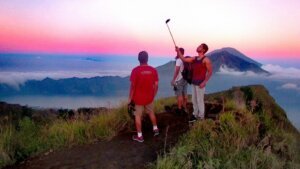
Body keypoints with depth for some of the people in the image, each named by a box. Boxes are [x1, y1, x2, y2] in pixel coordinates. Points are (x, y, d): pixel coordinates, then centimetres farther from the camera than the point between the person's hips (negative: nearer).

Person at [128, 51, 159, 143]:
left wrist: (130, 98, -4)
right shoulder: (153, 70, -7)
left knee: (138, 116, 9)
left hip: (138, 98, -3)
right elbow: (156, 85, -3)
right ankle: (155, 129, 39)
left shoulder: (135, 70, -16)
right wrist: (153, 95, 12)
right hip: (149, 97, 3)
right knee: (151, 113, 24)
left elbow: (132, 85, -15)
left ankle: (139, 136, 17)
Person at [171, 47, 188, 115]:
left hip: (179, 80, -8)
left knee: (179, 95, -1)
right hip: (185, 79, 8)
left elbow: (177, 70, -21)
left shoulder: (179, 60, -16)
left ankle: (179, 109, 5)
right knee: (185, 95, 12)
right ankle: (184, 108, 21)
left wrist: (173, 80, -17)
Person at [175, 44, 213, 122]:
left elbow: (210, 72, -11)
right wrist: (178, 51, 0)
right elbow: (184, 59, 10)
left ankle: (201, 117, 11)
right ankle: (195, 114, 25)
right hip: (193, 83, 7)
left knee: (200, 101, -1)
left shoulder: (206, 59, -10)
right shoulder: (194, 58, 10)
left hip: (200, 83, -7)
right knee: (194, 100, 13)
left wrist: (204, 82, -17)